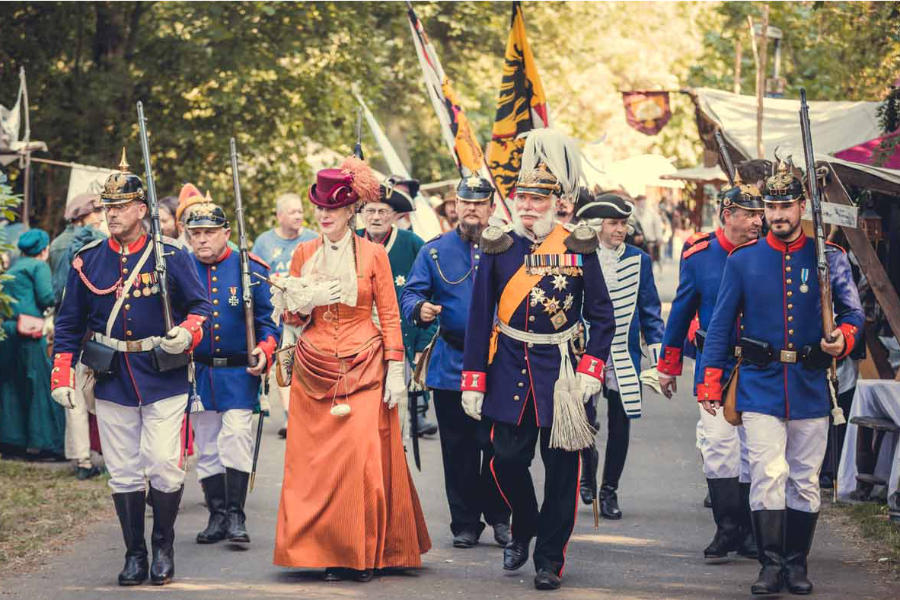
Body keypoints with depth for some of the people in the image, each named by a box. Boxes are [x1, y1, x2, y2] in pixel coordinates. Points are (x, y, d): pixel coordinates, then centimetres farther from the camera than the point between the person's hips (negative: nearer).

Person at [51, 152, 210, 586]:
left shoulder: (170, 256, -3)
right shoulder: (87, 261, 4)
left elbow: (199, 306, 3)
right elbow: (69, 324, 9)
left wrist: (187, 333, -18)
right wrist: (62, 376, 3)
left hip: (163, 379, -2)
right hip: (112, 380, 2)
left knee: (164, 466, -6)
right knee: (123, 473, 4)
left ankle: (164, 548, 11)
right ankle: (135, 555, 14)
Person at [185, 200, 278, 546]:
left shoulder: (250, 269, -1)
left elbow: (269, 319, 2)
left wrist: (264, 349, -14)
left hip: (239, 373, -2)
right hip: (197, 373, 2)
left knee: (236, 442, -11)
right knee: (207, 448, 7)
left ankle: (236, 516, -3)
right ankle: (217, 516, 15)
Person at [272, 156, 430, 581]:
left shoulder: (373, 254, 1)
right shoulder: (304, 254, 8)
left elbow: (389, 315, 2)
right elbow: (290, 316, 12)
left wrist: (395, 370, -4)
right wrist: (301, 302, -10)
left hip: (364, 369, -2)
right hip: (315, 368, 3)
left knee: (363, 458, -10)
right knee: (318, 460, -2)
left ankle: (365, 553, 1)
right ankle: (331, 552, 6)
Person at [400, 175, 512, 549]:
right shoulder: (434, 251, 6)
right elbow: (410, 294, 2)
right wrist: (420, 309, -21)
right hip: (450, 365, 1)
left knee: (496, 445, -2)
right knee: (458, 448, 4)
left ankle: (499, 517, 13)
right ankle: (465, 524, 12)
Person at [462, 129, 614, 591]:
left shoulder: (578, 247, -1)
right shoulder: (498, 247, 1)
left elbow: (601, 315, 1)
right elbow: (479, 318, 2)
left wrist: (591, 370, -9)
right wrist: (472, 380, -2)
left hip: (561, 370, -1)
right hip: (510, 370, 1)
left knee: (561, 465, 1)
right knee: (507, 458, 0)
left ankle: (550, 558, 11)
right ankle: (524, 527, 29)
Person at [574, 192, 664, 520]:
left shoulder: (639, 261, 4)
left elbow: (650, 312, 8)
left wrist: (658, 355, 2)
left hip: (624, 358, 2)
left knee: (620, 423, 4)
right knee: (583, 417, -11)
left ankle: (609, 490, 17)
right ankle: (589, 463, 21)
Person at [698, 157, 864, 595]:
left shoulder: (828, 259, 4)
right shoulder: (743, 260, 4)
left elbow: (853, 310, 1)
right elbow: (721, 324, 6)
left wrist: (844, 338, -23)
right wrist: (710, 382, 0)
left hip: (811, 388, 1)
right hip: (761, 385, -1)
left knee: (805, 479, 6)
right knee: (769, 474, -12)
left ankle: (797, 563, 17)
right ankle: (771, 565, -8)